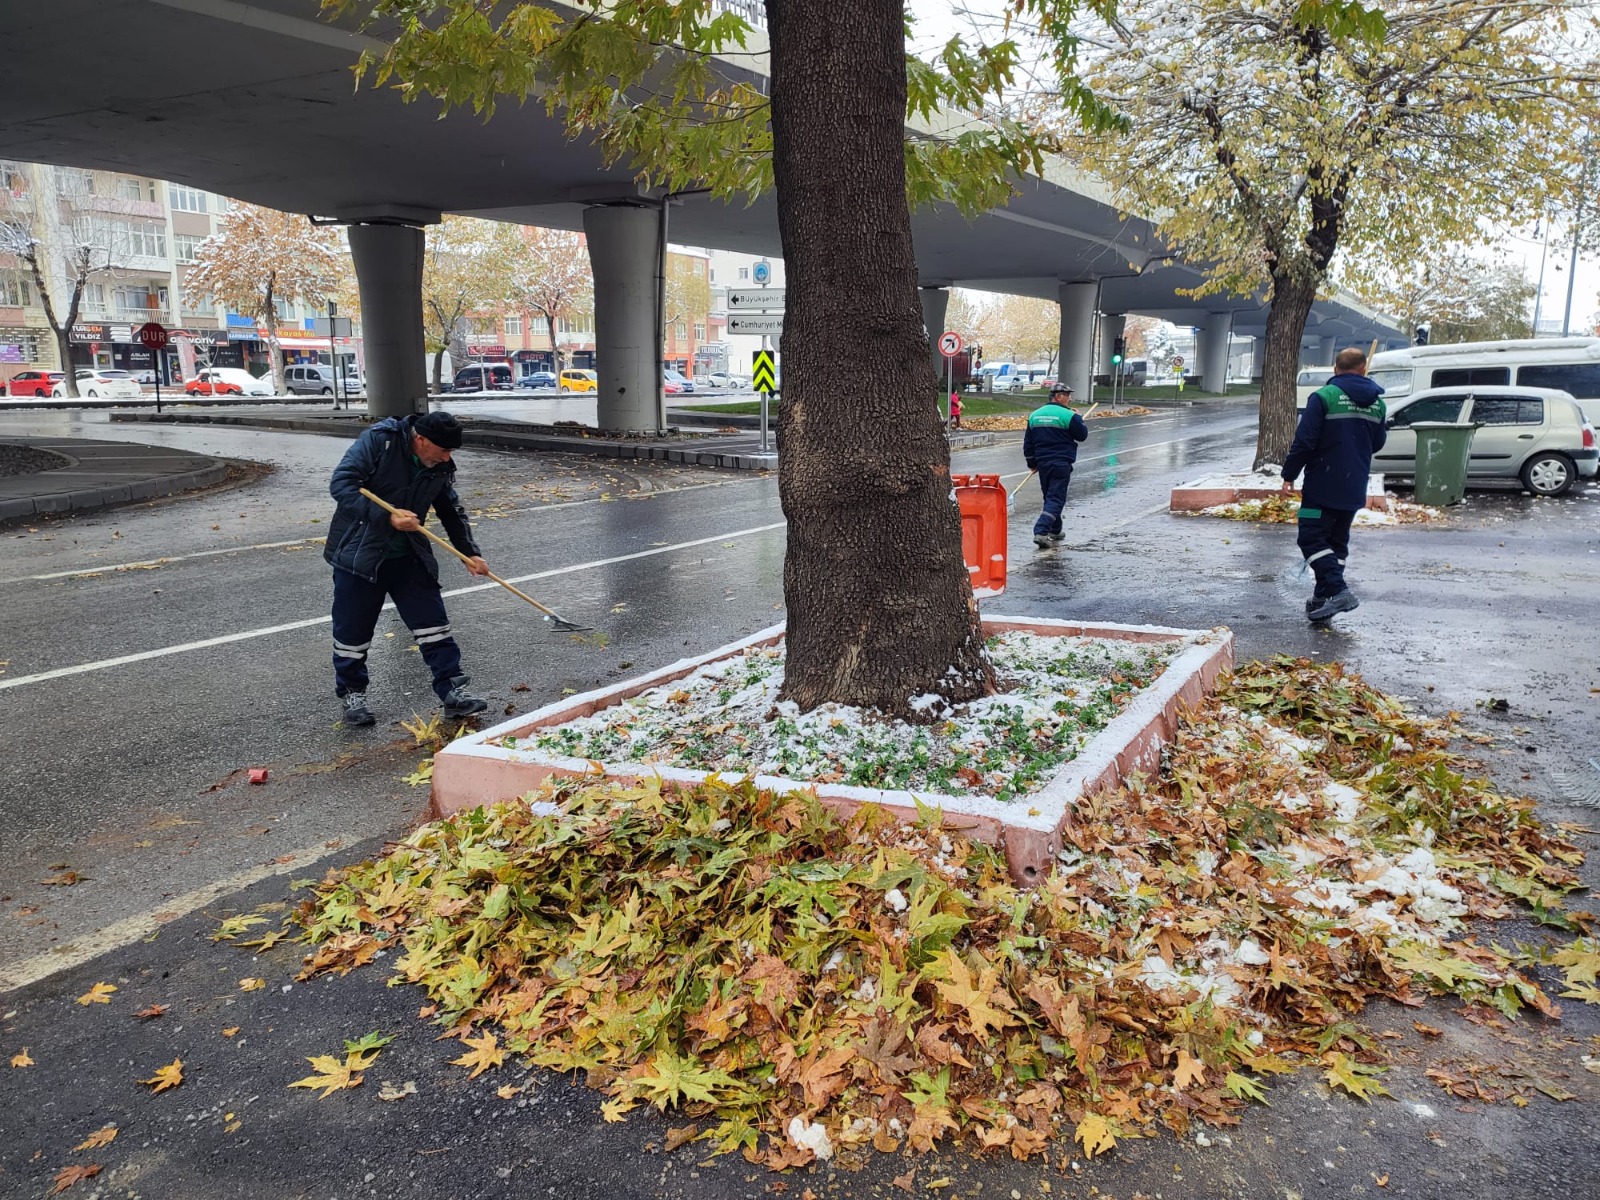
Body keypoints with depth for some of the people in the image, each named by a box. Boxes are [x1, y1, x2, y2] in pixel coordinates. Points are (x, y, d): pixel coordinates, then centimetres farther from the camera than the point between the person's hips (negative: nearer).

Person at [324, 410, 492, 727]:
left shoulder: (440, 468, 1)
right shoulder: (379, 440, -17)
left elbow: (452, 512, 14)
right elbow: (341, 484, -22)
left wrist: (469, 553, 5)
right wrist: (387, 517, -29)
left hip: (408, 557, 5)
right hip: (359, 553, -5)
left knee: (433, 622, 1)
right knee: (353, 629, 6)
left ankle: (452, 691, 7)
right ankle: (352, 694, 26)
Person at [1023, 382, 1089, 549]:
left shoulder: (1034, 415, 7)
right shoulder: (1068, 416, -11)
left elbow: (1028, 442, 11)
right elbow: (1082, 435, -1)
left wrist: (1032, 463, 20)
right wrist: (1079, 421, 18)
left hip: (1042, 463, 6)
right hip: (1061, 464, -6)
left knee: (1050, 497, 19)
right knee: (1056, 499, -4)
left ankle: (1054, 532, 26)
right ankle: (1041, 532, -18)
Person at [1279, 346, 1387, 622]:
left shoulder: (1324, 397, -12)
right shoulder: (1376, 402, 8)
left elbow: (1304, 441, -15)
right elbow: (1377, 444, 18)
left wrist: (1289, 474, -7)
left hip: (1323, 485, -6)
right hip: (1355, 488, 7)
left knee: (1311, 538, -4)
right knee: (1337, 541, 14)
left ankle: (1337, 590, -18)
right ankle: (1322, 599, 18)